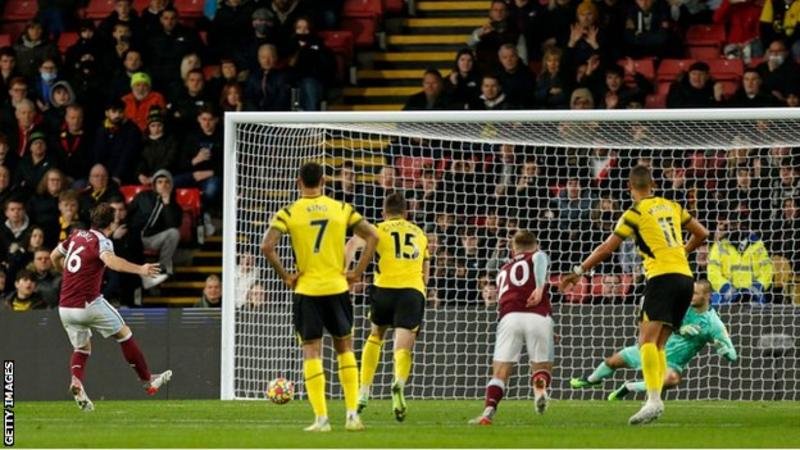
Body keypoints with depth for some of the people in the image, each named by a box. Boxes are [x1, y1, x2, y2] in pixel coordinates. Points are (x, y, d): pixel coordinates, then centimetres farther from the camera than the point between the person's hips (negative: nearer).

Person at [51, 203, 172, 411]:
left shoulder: (76, 235, 11)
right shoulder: (102, 241, -9)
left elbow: (54, 256, 25)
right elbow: (110, 260, -32)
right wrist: (139, 269, -42)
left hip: (65, 307, 6)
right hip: (89, 304, -6)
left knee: (81, 348, 20)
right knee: (124, 334, 13)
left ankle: (76, 380, -11)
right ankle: (148, 381, 20)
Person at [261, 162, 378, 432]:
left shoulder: (288, 213, -3)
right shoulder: (341, 209, 3)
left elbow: (267, 246, -15)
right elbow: (372, 236, -1)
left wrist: (285, 276, -5)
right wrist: (357, 273, 2)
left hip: (306, 290, -2)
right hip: (337, 288, 2)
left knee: (311, 351, 2)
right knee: (344, 348, 15)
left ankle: (321, 419, -5)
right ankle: (352, 414, 9)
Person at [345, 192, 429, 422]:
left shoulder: (379, 229, 11)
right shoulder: (419, 233, 22)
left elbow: (354, 243, -9)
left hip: (385, 287, -1)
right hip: (414, 290, 1)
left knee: (375, 336, 24)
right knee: (403, 346, -7)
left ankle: (364, 392, 21)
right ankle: (399, 383, -40)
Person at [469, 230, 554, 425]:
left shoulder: (503, 271, 32)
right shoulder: (537, 256, 21)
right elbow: (539, 258, -3)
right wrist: (540, 287, -17)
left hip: (509, 316, 2)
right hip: (539, 317, -2)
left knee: (500, 373, 3)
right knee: (542, 366, 11)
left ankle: (489, 411, -18)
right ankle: (540, 386, -23)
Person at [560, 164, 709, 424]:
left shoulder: (636, 213, 0)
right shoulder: (672, 207, 17)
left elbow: (606, 249, -1)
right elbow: (701, 233, 25)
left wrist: (578, 272, 8)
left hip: (662, 276, -7)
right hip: (685, 276, 7)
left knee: (647, 339, -16)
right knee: (658, 344, 10)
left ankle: (653, 401, -33)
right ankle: (656, 402, -1)